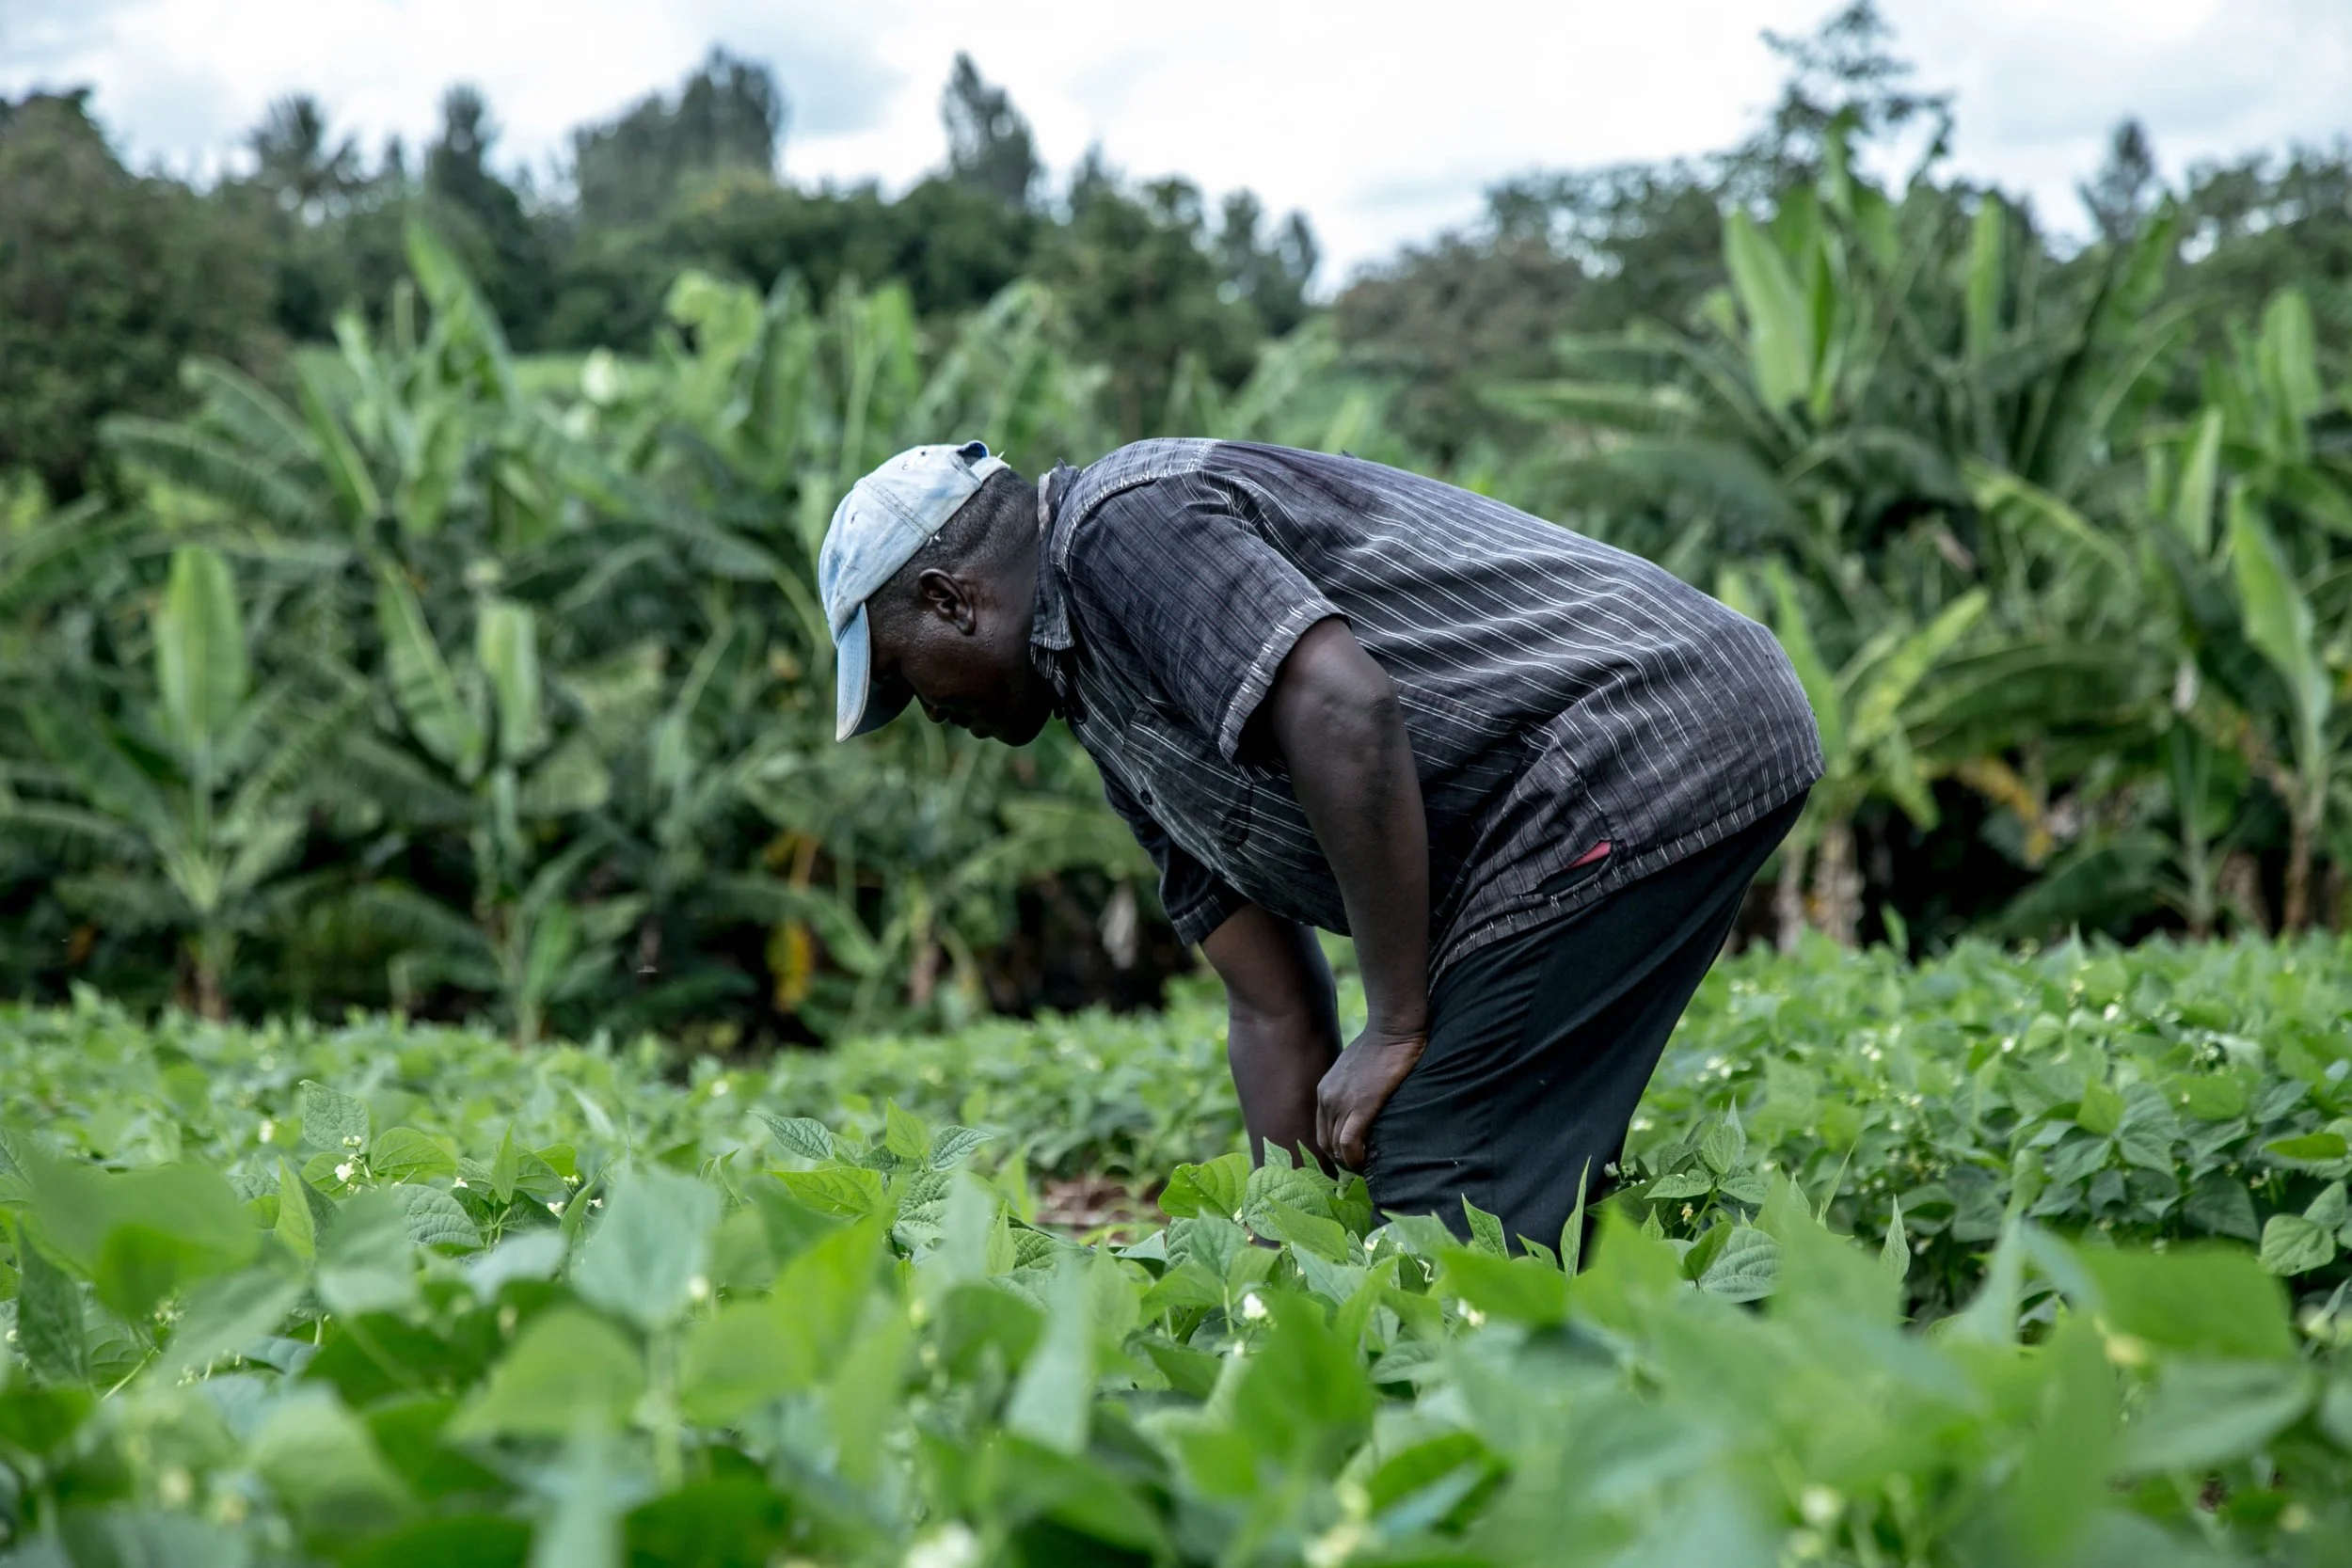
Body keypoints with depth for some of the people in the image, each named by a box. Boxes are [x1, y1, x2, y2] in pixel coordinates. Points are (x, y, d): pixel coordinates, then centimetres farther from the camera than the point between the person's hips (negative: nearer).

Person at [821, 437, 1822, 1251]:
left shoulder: (1122, 524, -9)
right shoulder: (1121, 730, 21)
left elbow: (1345, 712, -25)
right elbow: (1275, 1014, 18)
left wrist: (1396, 1027, -18)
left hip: (1643, 755, -11)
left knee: (1440, 1199, -11)